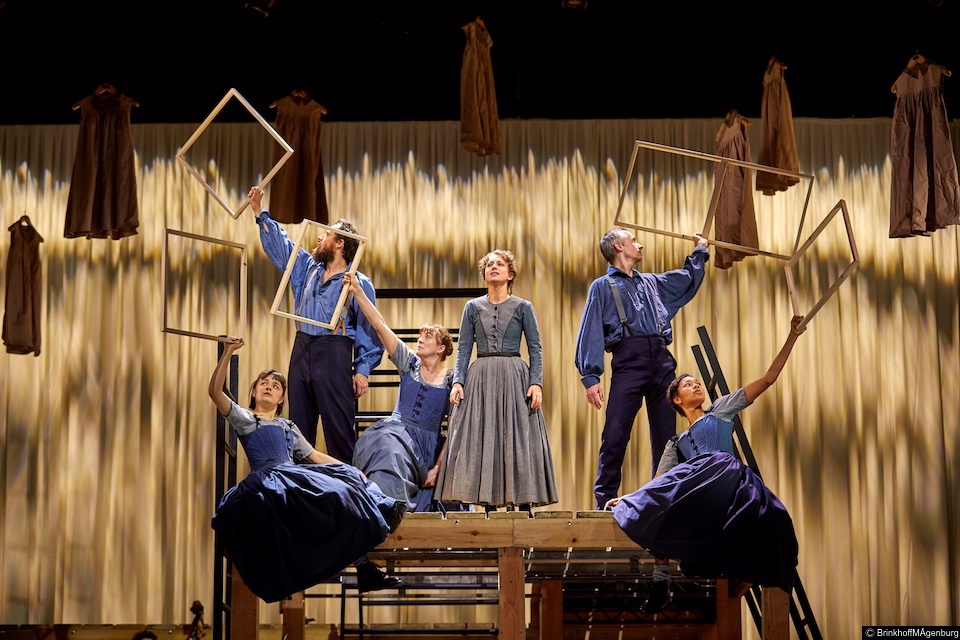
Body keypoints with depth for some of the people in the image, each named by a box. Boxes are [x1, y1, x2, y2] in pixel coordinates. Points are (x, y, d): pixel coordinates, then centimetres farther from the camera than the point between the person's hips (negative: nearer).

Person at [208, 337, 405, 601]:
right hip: (268, 478, -6)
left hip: (295, 476, 6)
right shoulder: (244, 419, 17)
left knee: (347, 476, -17)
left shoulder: (288, 427, 33)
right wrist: (227, 353, -7)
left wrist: (352, 471, 16)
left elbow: (314, 456, 27)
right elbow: (215, 391, 1)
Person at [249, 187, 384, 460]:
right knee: (299, 426, 9)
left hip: (334, 354, -7)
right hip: (302, 350, 7)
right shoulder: (307, 267, 15)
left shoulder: (359, 284, -3)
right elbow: (279, 243, 27)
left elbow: (370, 330, -6)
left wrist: (363, 369, -13)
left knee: (339, 428, -8)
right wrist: (261, 214, 25)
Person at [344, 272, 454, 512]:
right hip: (395, 430, 0)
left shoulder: (451, 380, 3)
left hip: (426, 445, 0)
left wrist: (438, 467, -6)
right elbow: (380, 326, 1)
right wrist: (357, 292, -7)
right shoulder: (410, 363, 9)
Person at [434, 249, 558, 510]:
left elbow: (535, 349, 2)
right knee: (480, 440, -1)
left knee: (518, 439, -4)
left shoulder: (523, 307, 5)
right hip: (480, 379, 2)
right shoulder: (473, 307, 10)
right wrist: (458, 381, -6)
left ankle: (524, 502, -1)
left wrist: (536, 383, -10)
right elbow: (463, 348, 7)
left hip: (514, 379, -2)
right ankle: (488, 503, 3)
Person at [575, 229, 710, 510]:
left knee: (665, 435, 4)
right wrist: (590, 377, -9)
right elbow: (590, 335, 1)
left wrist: (700, 251, 47)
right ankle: (605, 500, -8)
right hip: (628, 360, -5)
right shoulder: (602, 287, 10)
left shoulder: (652, 283, 26)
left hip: (662, 361, 5)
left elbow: (688, 278, 43)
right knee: (615, 434, -13)